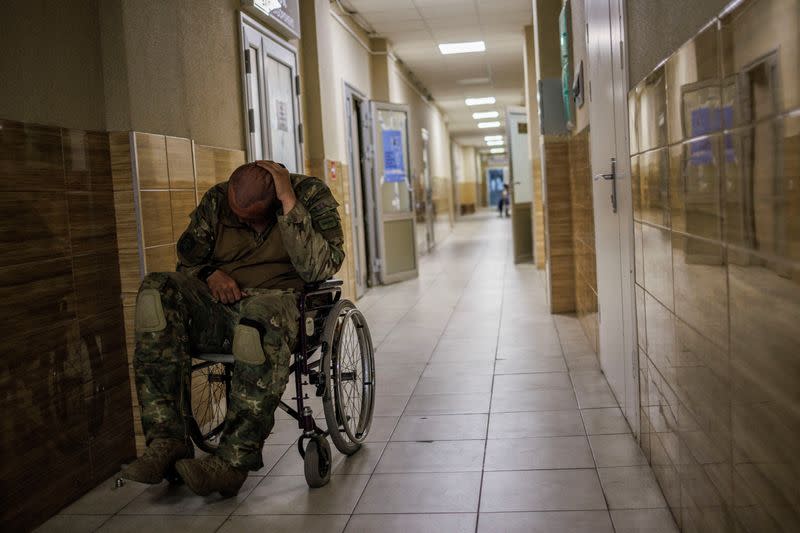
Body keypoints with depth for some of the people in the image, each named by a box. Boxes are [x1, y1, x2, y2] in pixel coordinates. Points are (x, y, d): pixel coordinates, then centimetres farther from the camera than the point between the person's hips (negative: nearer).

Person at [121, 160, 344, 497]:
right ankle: (167, 440, -27)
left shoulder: (311, 195, 0)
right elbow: (186, 259, 18)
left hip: (278, 302, -4)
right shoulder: (216, 200, 10)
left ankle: (233, 462, -35)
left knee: (263, 312, -40)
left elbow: (318, 269, -14)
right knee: (156, 291, -23)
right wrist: (210, 274, -5)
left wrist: (289, 203, -18)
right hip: (218, 308, 5)